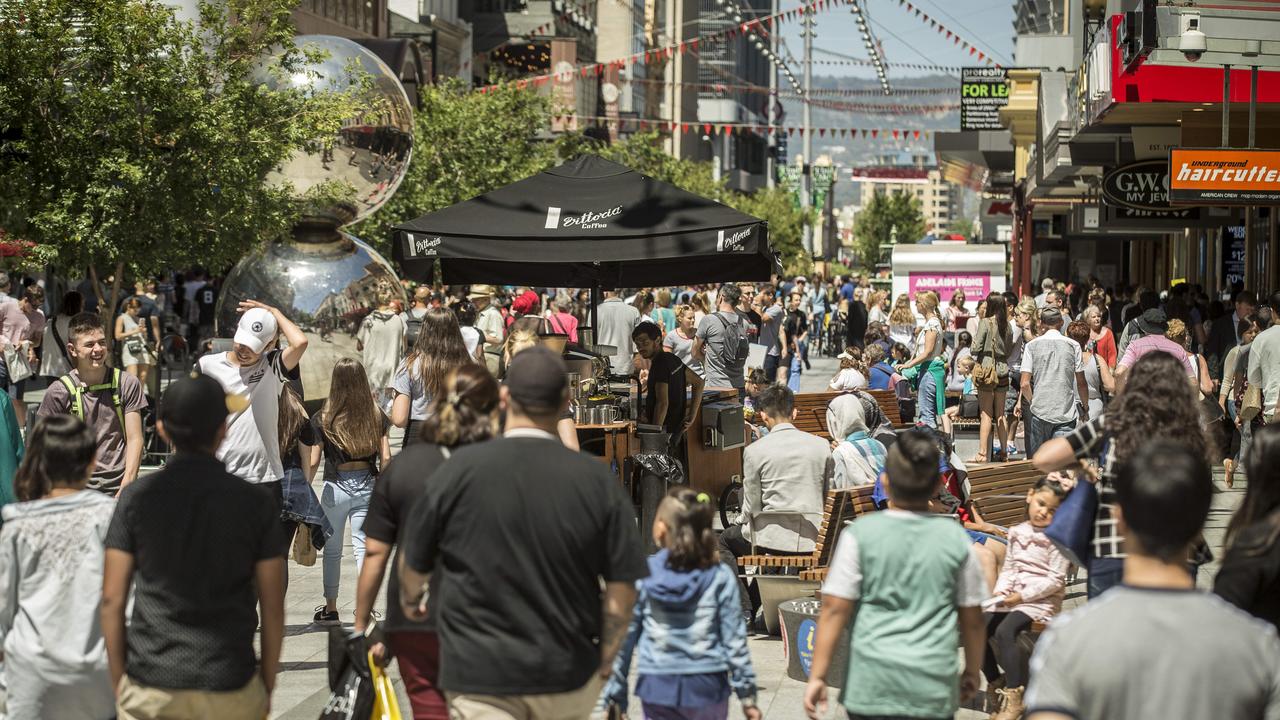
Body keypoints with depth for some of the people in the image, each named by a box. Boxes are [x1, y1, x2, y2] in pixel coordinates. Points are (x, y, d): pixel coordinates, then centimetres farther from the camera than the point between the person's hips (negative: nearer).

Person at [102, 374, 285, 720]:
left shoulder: (137, 497, -2)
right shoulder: (255, 501, -3)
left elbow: (112, 599, 0)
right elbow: (272, 607, 0)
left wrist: (118, 680, 9)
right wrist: (268, 685, 10)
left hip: (150, 690, 1)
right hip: (230, 690, 0)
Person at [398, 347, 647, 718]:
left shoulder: (460, 469, -9)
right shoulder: (597, 479, -8)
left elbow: (415, 562, 5)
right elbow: (622, 590, -5)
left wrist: (411, 599, 27)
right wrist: (605, 659, 12)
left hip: (481, 675, -2)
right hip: (570, 677, 2)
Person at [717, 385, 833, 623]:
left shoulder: (754, 451, -9)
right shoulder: (822, 445, 1)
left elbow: (751, 509, -4)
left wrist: (750, 528, 16)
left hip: (774, 539, -4)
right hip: (814, 540, 4)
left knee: (726, 539, 26)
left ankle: (744, 610, 16)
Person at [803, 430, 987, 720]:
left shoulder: (860, 533, -4)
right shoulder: (955, 537, 2)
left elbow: (835, 610, -6)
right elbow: (972, 619, 9)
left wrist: (818, 676, -1)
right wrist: (972, 671, 24)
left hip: (872, 684, -1)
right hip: (935, 687, 1)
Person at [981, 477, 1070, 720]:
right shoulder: (1017, 532, 11)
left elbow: (1055, 580, -12)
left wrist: (1023, 596, -17)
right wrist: (1000, 589, -5)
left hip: (1041, 600, -7)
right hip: (1013, 596, 7)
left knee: (1004, 631, -29)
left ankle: (1014, 698, -25)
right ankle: (995, 682, 11)